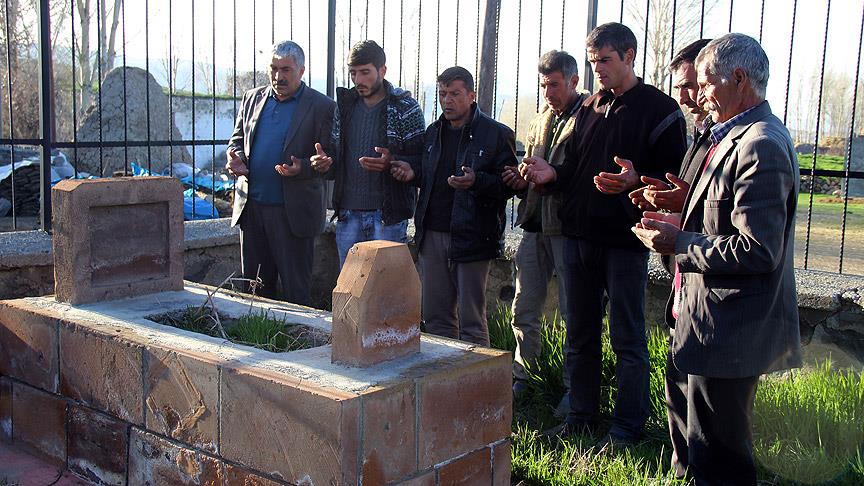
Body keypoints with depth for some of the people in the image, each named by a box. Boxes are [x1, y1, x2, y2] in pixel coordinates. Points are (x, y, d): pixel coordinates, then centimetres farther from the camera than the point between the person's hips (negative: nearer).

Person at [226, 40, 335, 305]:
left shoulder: (322, 107, -4)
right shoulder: (253, 98, 12)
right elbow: (237, 139, 20)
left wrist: (302, 168, -23)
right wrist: (236, 157, -2)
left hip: (293, 211, -5)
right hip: (251, 206, 5)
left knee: (295, 289, 2)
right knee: (254, 286, 13)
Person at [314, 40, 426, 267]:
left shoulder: (405, 107, -4)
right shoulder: (344, 105, 10)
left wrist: (391, 163, -25)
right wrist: (326, 162, -5)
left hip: (387, 215, -5)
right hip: (348, 214, 5)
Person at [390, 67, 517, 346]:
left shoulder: (497, 134, -4)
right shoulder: (434, 132, 16)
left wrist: (476, 181, -25)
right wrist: (413, 173, 6)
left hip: (471, 237, -6)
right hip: (432, 234, 6)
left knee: (471, 321, 0)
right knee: (435, 318, 12)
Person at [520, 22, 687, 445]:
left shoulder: (659, 109, -5)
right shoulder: (588, 108, 14)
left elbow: (674, 177, -10)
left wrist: (634, 181, -28)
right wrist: (551, 173, -4)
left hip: (625, 240, -6)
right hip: (579, 235, 6)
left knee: (627, 338, 3)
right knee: (580, 334, 14)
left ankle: (628, 426, 14)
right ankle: (582, 414, 27)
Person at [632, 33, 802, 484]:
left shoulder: (760, 146, -21)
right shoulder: (734, 137, 13)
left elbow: (758, 251, -26)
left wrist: (679, 243, -17)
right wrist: (682, 223, 7)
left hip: (728, 334, -11)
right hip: (703, 326, 11)